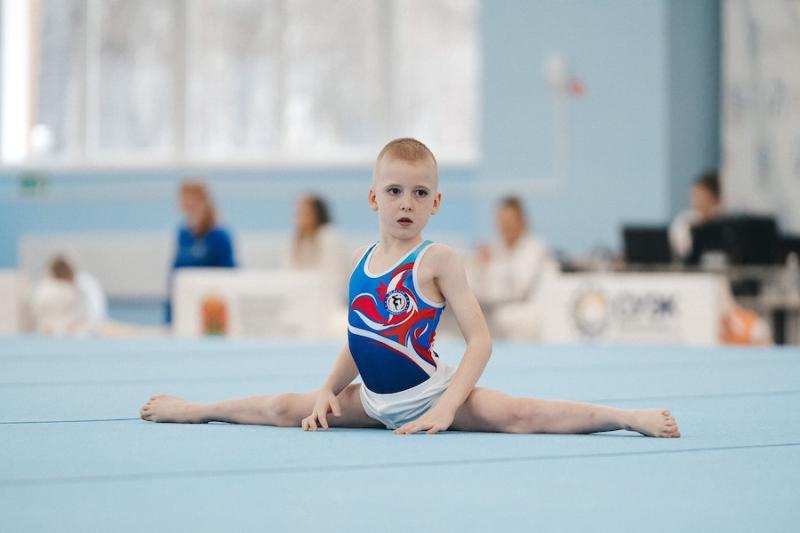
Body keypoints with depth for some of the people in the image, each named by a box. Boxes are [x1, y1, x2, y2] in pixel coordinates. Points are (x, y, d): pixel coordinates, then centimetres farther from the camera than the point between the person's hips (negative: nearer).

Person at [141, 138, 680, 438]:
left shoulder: (437, 260, -12)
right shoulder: (362, 260, 7)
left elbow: (480, 340, -16)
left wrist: (446, 409, -23)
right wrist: (328, 392, 8)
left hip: (428, 392, -7)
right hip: (375, 401, 7)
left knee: (515, 415, -30)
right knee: (285, 407, 15)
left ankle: (630, 417, -34)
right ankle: (197, 409, 40)